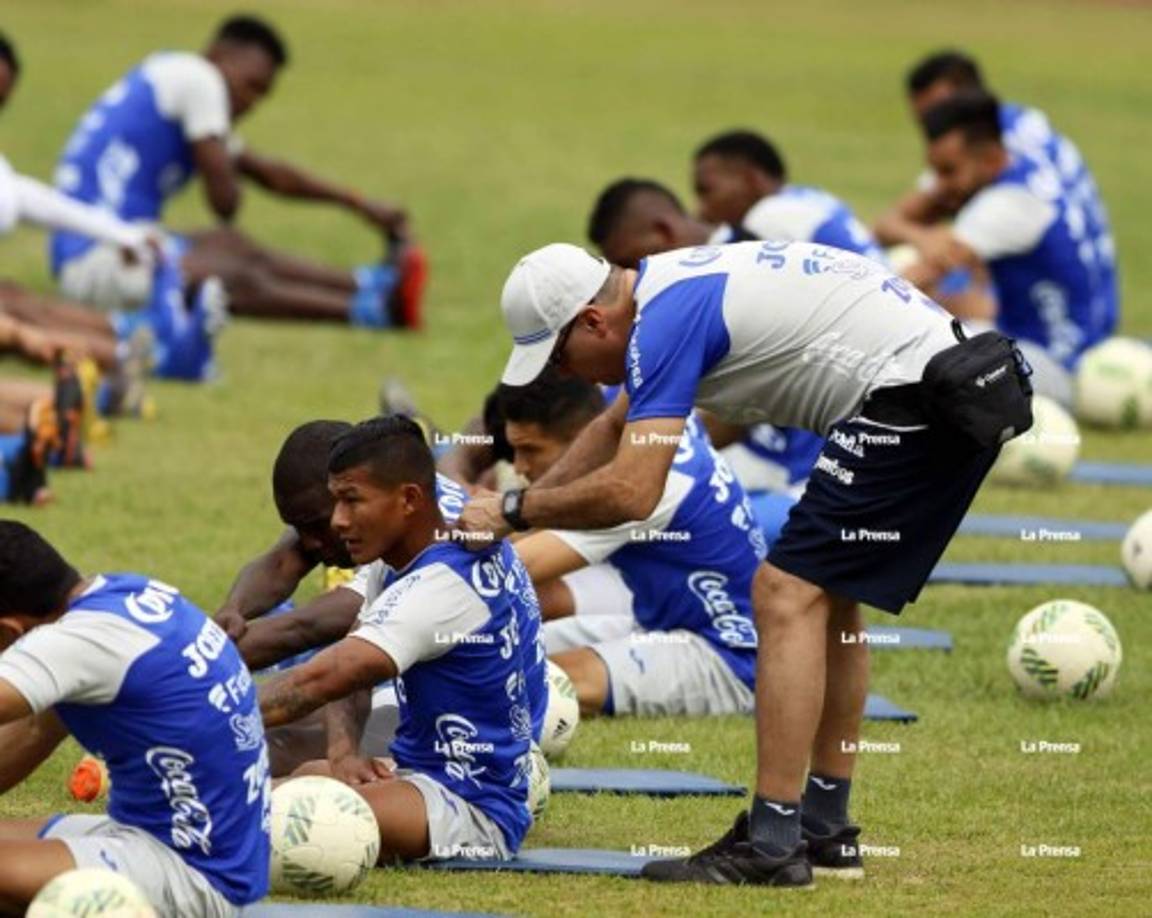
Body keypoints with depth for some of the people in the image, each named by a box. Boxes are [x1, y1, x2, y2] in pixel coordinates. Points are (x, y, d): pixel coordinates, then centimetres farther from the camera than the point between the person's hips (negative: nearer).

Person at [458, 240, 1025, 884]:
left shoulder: (667, 321, -14)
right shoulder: (672, 290, 18)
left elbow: (631, 492, -20)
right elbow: (616, 428, 35)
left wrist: (515, 510, -7)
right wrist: (516, 507, 30)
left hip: (909, 394, -11)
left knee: (790, 596, -12)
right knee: (830, 600, 18)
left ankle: (771, 846, -15)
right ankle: (826, 829, 22)